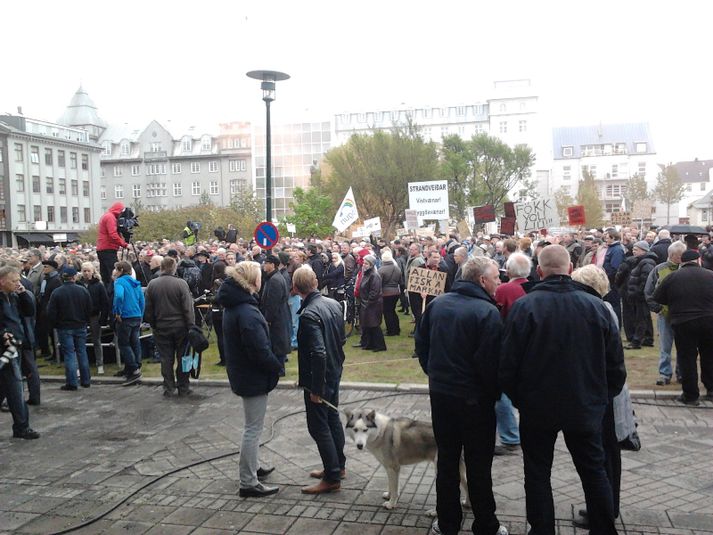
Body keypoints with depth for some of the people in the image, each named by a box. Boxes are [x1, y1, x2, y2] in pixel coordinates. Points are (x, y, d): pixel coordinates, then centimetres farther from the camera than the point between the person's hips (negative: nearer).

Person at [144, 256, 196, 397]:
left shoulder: (152, 285, -2)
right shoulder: (181, 283, -12)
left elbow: (148, 310, 3)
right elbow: (188, 308, -13)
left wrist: (153, 325, 14)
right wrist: (191, 327, -8)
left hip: (161, 328, 2)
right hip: (180, 326, -2)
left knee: (166, 359, 8)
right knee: (183, 357, 8)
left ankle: (168, 388, 10)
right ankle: (183, 387, 13)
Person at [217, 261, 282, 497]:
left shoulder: (232, 306, 6)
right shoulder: (247, 312, -26)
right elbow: (260, 350, -28)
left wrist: (272, 364, 13)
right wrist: (277, 366, -11)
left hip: (241, 372, 10)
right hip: (254, 377, -10)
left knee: (252, 426, 24)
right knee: (253, 429, 0)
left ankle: (253, 467, 39)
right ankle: (248, 483, 10)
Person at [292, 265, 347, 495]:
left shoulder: (309, 315, -25)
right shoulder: (334, 304, 0)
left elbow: (318, 353, -29)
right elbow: (342, 339, 10)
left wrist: (316, 388, -22)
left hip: (319, 378, -9)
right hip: (335, 373, 9)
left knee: (319, 426, 3)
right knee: (332, 418, 21)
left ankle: (332, 478, 12)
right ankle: (338, 466, 36)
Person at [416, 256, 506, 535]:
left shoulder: (437, 303, 0)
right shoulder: (487, 311, -19)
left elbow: (421, 343, 8)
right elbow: (490, 361, -20)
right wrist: (494, 392, -4)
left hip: (440, 393, 5)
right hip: (475, 398, -5)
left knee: (447, 460, 17)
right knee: (478, 465, 9)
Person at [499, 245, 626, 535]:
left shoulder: (524, 306, -15)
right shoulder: (596, 306, -7)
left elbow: (507, 364, -13)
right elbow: (616, 366, 0)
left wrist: (518, 397, 4)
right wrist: (602, 398, 15)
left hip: (537, 407, -2)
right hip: (586, 407, 2)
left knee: (538, 473, 13)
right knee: (594, 471, 19)